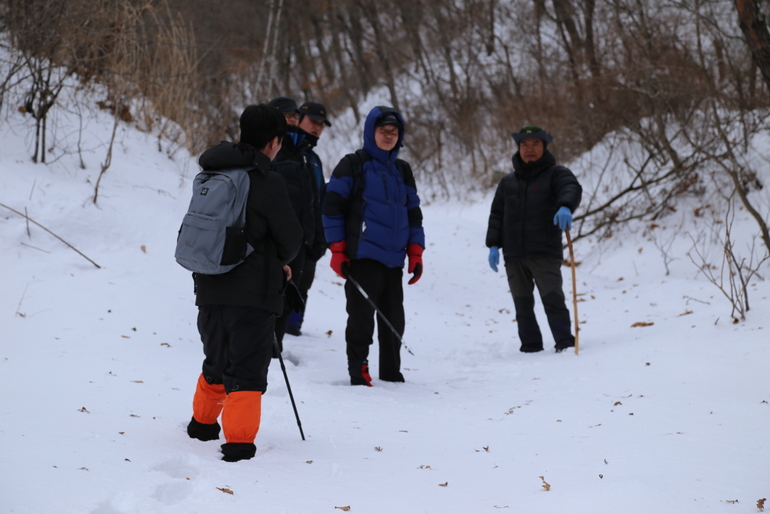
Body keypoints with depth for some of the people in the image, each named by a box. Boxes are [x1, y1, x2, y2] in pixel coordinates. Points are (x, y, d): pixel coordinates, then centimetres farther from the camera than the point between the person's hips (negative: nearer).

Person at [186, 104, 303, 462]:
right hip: (252, 292, -6)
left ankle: (203, 422, 39)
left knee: (216, 362, 24)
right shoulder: (267, 182, -13)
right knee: (247, 371, -1)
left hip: (209, 287, 7)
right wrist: (280, 261, 19)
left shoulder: (210, 174, 8)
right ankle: (239, 441, -7)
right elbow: (291, 238, -6)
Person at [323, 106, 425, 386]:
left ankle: (391, 371, 19)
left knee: (394, 320, 8)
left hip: (394, 260, 5)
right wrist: (337, 251, -8)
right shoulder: (353, 165, 1)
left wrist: (415, 253, 10)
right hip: (362, 257, -5)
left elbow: (413, 213, 20)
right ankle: (358, 371, 2)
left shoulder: (403, 171, 17)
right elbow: (332, 207, -2)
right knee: (361, 317, -5)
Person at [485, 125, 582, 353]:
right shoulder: (508, 182, 17)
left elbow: (571, 189, -18)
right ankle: (530, 346, 14)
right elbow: (497, 214, 17)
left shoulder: (556, 174, 3)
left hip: (545, 254, -5)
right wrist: (494, 245, 5)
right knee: (522, 304, 7)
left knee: (553, 299, -12)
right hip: (513, 256, 5)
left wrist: (565, 207, -42)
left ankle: (565, 342, -8)